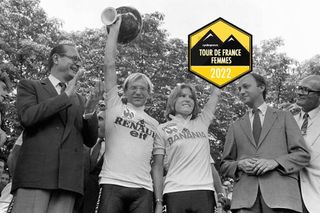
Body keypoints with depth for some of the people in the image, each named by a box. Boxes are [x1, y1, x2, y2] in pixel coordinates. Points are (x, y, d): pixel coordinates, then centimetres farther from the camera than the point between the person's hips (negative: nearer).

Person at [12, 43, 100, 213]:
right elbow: (26, 116, -8)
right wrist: (66, 95, -7)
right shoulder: (29, 86, 13)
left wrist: (89, 111, 0)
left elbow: (90, 141, 18)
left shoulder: (79, 100, 24)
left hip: (68, 179, 4)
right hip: (35, 173, -3)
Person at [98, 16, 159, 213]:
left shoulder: (154, 123, 21)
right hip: (113, 184, -3)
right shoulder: (115, 107, 12)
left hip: (143, 189, 3)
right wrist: (114, 30, 9)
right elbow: (110, 66, 6)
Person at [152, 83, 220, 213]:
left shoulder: (202, 122, 15)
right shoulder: (162, 129, 8)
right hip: (175, 193, -2)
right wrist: (158, 201, -2)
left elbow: (216, 93, 15)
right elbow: (157, 167, 4)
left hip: (204, 192, 2)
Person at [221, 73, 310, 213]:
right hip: (245, 196, 2)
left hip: (281, 192, -1)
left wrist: (275, 162, -9)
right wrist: (239, 165, -2)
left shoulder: (284, 117, 15)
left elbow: (303, 155, 8)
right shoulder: (235, 127, 21)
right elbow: (225, 165, 20)